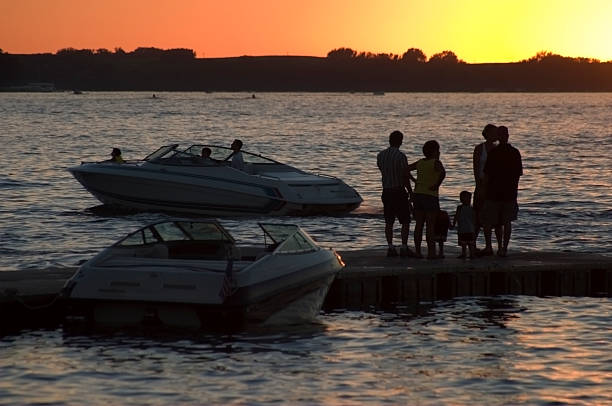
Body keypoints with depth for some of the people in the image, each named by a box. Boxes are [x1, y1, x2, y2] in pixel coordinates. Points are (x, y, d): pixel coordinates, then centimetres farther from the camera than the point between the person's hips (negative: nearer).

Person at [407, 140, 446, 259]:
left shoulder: (420, 163, 10)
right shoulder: (436, 163, -9)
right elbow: (442, 173, -29)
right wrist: (436, 185, -17)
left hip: (417, 195, 6)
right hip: (430, 196, -6)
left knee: (419, 224, 9)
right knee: (430, 225, -4)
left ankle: (417, 251, 8)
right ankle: (431, 252, -7)